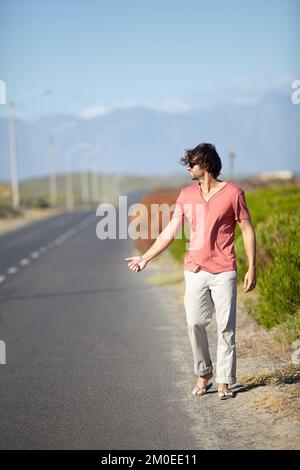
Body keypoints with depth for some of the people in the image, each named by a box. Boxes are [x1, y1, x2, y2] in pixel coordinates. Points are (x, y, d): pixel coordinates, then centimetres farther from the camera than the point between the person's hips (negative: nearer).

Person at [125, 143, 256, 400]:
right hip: (195, 270, 4)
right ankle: (204, 374, 18)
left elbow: (248, 231, -1)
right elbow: (171, 232, 14)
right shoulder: (187, 194, 10)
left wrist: (252, 268, -6)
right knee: (195, 323, 1)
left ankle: (224, 381, 6)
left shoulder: (233, 192, -3)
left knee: (226, 326, -2)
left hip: (223, 271, -4)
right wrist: (145, 258, 11)